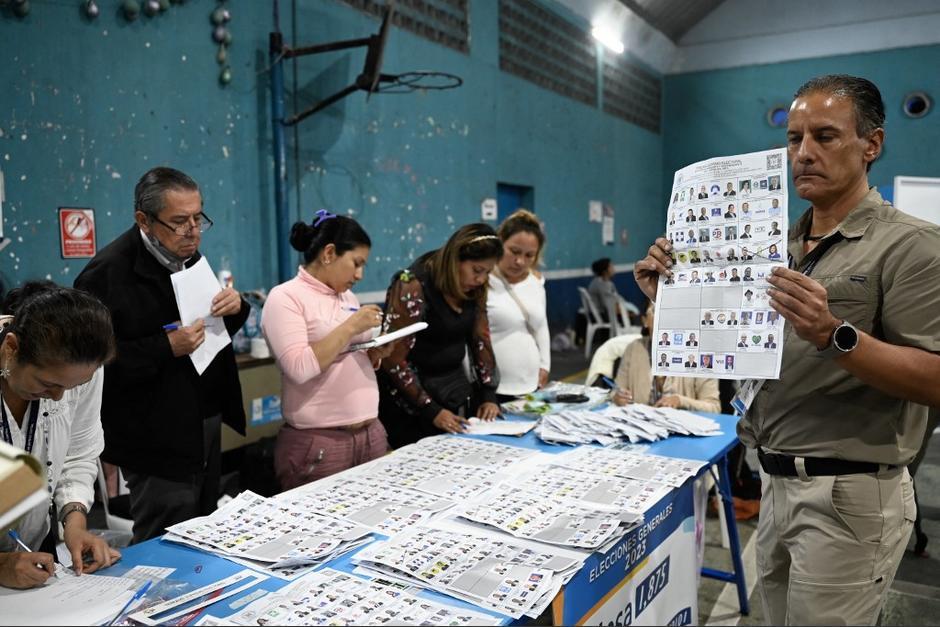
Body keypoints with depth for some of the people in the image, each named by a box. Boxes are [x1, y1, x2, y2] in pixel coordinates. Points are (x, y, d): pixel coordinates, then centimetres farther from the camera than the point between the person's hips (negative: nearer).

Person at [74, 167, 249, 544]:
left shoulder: (189, 258, 7)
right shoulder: (108, 272, -17)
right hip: (159, 439, -7)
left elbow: (218, 330, 18)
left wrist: (234, 307, -4)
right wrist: (166, 348, -25)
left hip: (207, 423, 8)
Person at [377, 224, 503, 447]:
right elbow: (393, 359, -19)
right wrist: (431, 411, -19)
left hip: (457, 391, 6)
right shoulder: (413, 289, -22)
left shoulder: (474, 289, -2)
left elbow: (480, 339, 7)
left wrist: (489, 394, -1)